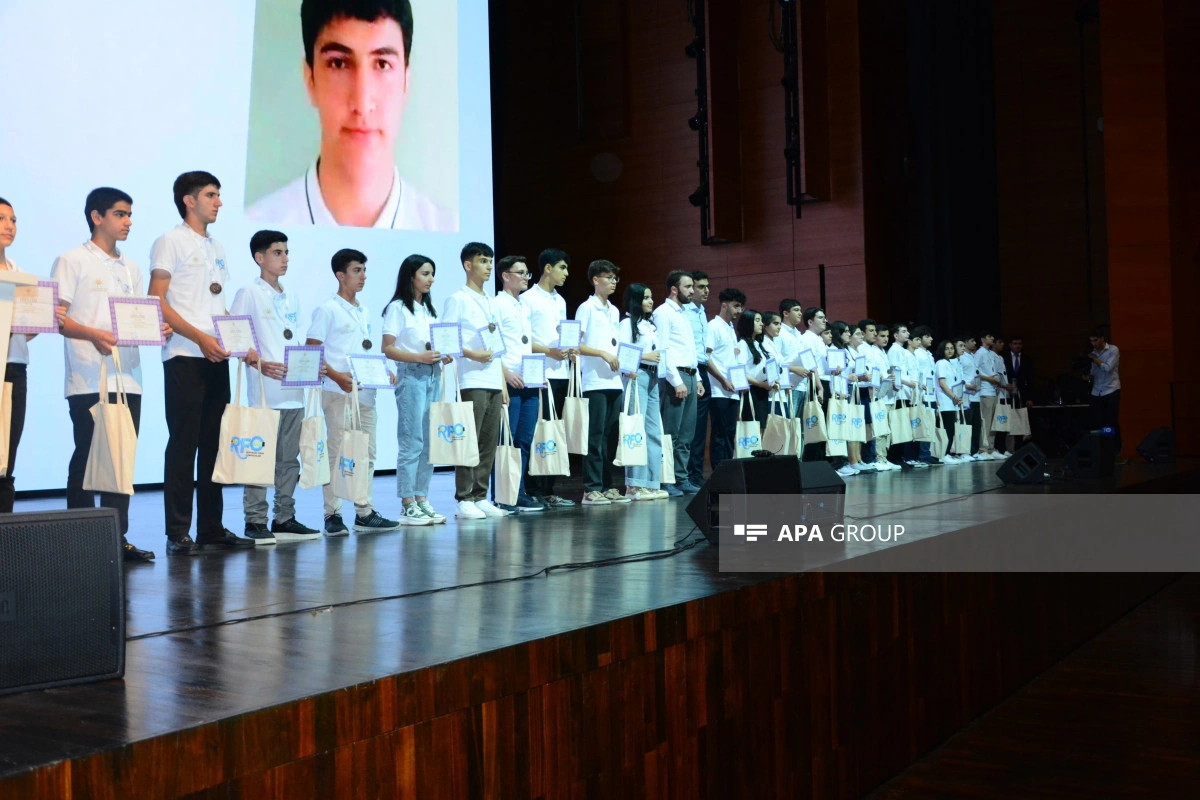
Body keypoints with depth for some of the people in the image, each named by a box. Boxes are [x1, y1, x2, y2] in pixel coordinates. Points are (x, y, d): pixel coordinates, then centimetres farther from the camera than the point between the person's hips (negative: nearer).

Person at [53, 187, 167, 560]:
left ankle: (117, 537, 11)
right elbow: (57, 317, -6)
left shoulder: (131, 268, 19)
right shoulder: (72, 261, 1)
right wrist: (93, 335, -23)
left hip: (128, 378, 6)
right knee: (87, 456, -3)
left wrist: (158, 328, -2)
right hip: (88, 379, -6)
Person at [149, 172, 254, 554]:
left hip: (217, 357, 7)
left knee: (213, 443, 8)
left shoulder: (217, 248, 20)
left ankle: (211, 528, 13)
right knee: (183, 443, -5)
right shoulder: (171, 242, -1)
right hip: (184, 356, -7)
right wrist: (200, 338, -17)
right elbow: (157, 302, -9)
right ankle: (177, 533, 0)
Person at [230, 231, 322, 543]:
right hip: (264, 392, -6)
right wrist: (260, 364, -21)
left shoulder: (292, 298, 17)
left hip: (294, 391, 6)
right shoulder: (249, 294, -2)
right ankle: (255, 521, 2)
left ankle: (285, 518, 16)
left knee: (289, 458, 9)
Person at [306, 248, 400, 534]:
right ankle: (332, 515, 1)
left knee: (366, 453, 8)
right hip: (338, 392, -7)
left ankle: (365, 513, 14)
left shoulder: (364, 312, 18)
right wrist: (337, 376, -21)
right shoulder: (327, 310, -4)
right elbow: (311, 352, -9)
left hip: (365, 391, 7)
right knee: (337, 452, -5)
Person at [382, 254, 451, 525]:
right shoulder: (398, 308, -3)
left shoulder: (428, 309, 20)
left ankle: (422, 500, 13)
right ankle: (407, 506, -4)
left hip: (433, 376, 7)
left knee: (429, 442, 7)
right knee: (411, 442, -8)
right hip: (410, 377, -7)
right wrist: (420, 357, -20)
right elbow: (387, 349, -10)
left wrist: (443, 357, 1)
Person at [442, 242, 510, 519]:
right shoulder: (458, 299, -2)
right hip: (472, 382, -7)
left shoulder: (490, 302, 19)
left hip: (494, 384, 7)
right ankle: (464, 500, -2)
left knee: (490, 443, 7)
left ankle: (480, 497, 13)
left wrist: (503, 384, 16)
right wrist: (471, 354, -22)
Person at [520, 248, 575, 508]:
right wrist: (548, 351, -18)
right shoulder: (528, 299, -5)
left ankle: (548, 490, 13)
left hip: (561, 373, 8)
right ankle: (533, 491, -1)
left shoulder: (560, 301, 20)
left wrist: (570, 351, 5)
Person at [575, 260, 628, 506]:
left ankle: (607, 486, 12)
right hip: (594, 381, -7)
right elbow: (575, 344, -9)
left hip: (614, 381, 7)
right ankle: (591, 489, -5)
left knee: (610, 436, 7)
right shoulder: (586, 308, -3)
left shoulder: (614, 311, 19)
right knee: (595, 436, -7)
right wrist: (603, 353, -17)